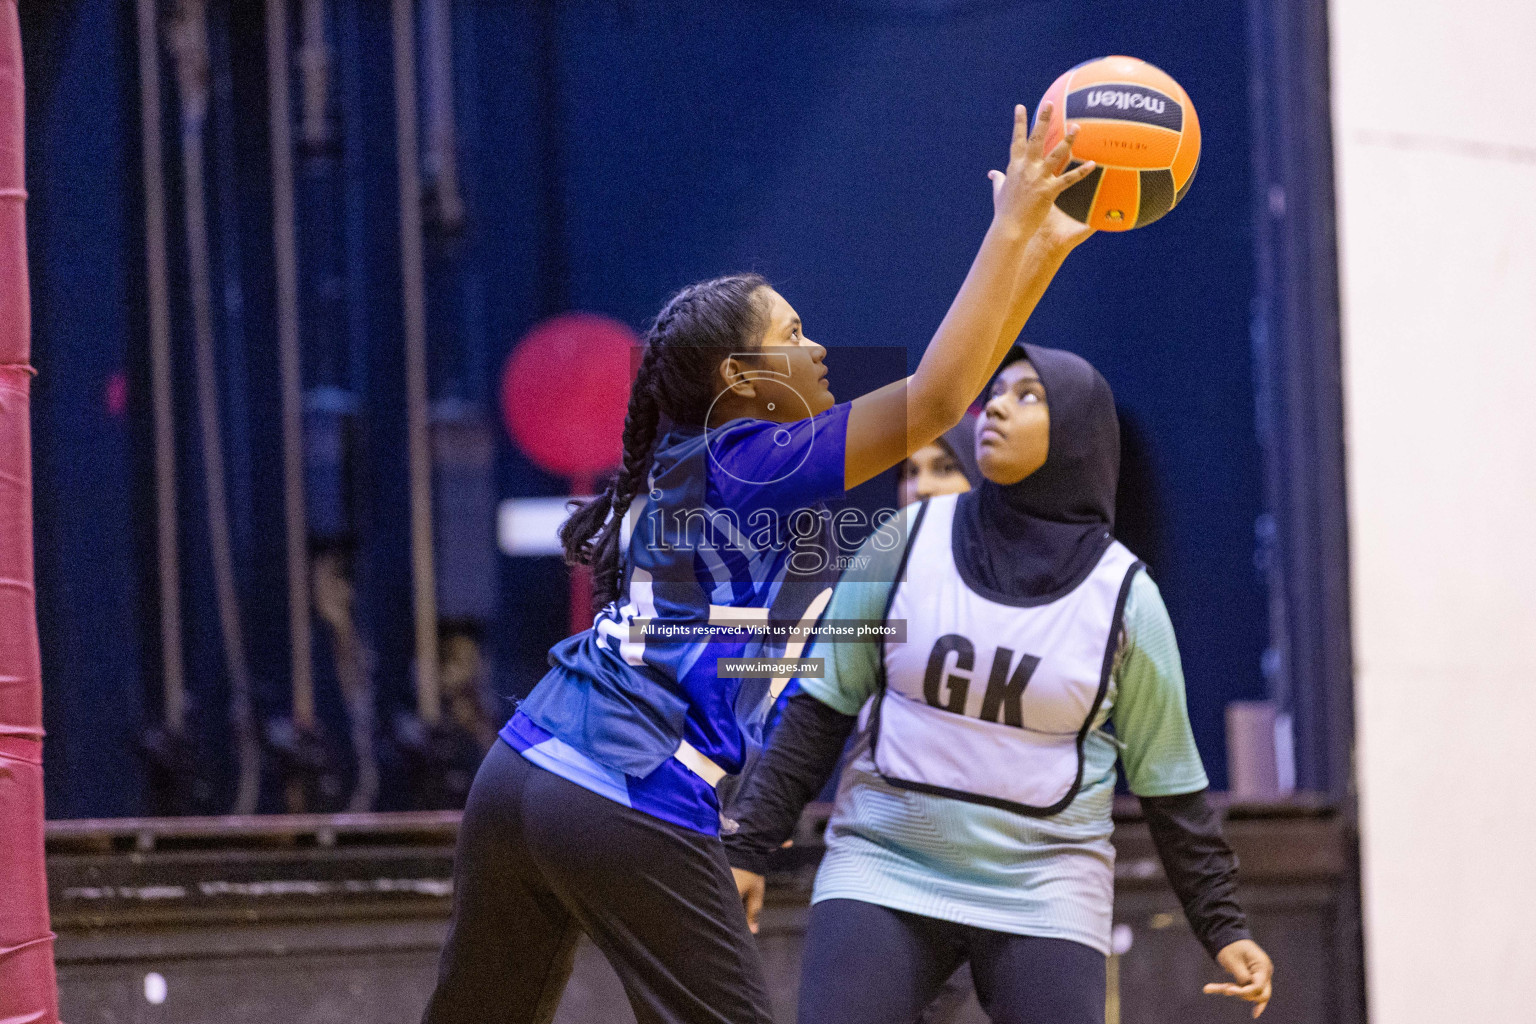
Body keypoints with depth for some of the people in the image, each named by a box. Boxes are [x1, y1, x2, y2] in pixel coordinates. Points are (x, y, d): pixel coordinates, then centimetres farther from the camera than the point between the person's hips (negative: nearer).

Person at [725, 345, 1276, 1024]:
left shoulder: (1122, 595, -2)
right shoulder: (910, 540, -1)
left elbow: (1169, 787, 6)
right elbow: (820, 710, 5)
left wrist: (1224, 928, 3)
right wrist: (747, 846, 1)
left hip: (1043, 897, 0)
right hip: (885, 874, 0)